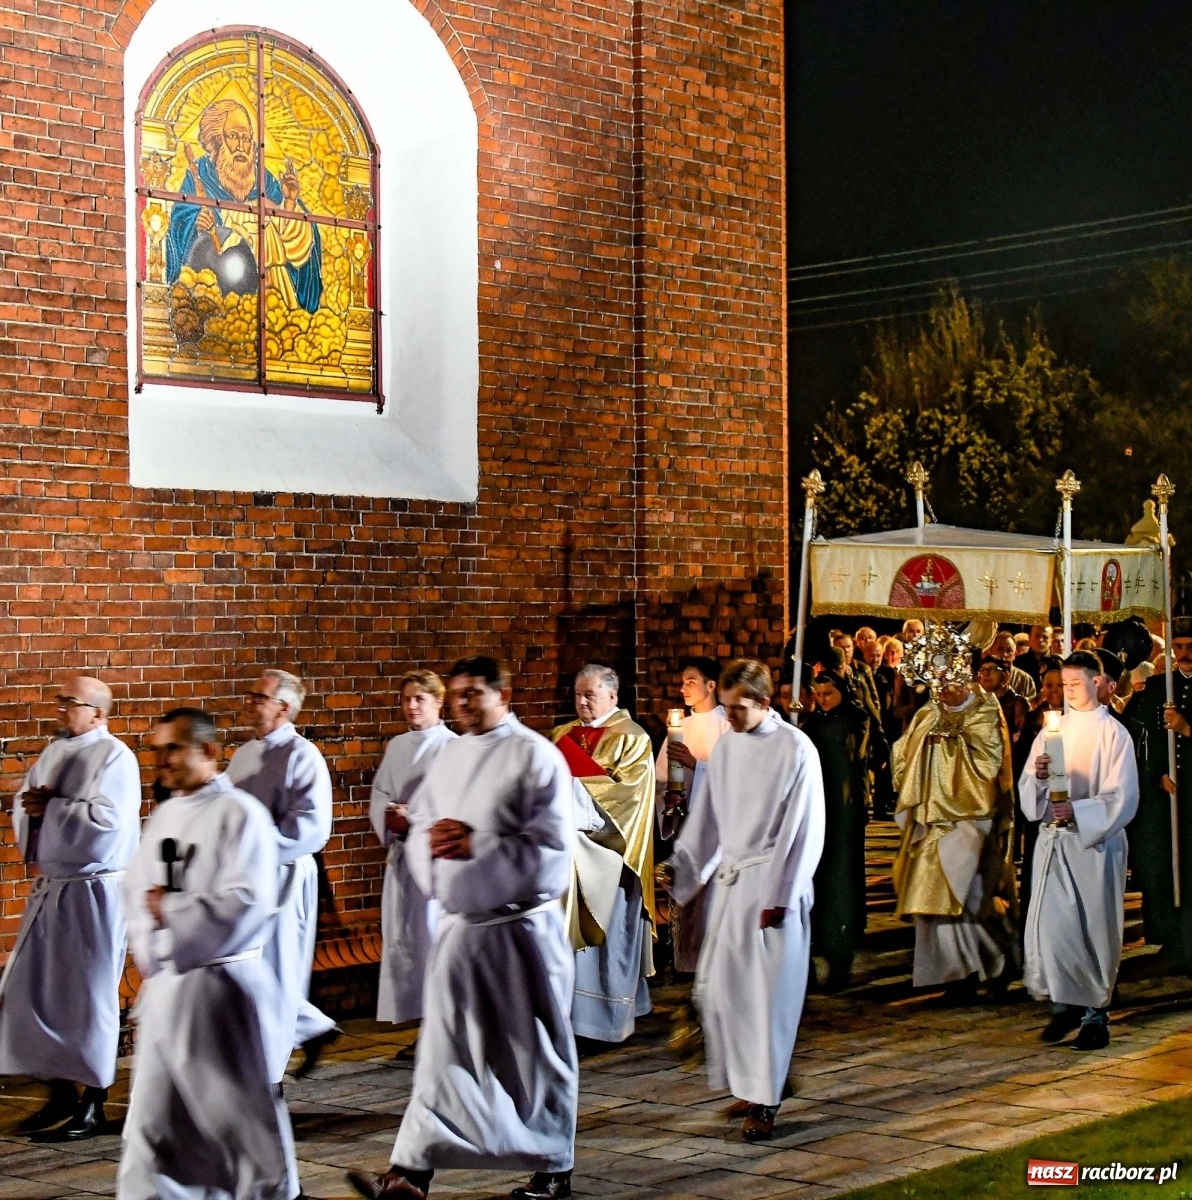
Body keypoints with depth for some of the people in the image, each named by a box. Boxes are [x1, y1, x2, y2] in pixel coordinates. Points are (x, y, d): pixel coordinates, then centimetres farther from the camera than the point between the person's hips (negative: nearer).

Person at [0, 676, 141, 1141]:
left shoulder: (115, 757, -12)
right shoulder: (55, 752, 12)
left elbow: (105, 817, -22)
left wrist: (50, 807, -15)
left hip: (92, 893, -8)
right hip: (51, 888, 8)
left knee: (89, 997, -1)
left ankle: (91, 1107, 9)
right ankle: (61, 1095, 22)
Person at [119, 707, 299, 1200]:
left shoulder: (240, 814, -10)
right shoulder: (163, 816, 12)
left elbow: (247, 902, -19)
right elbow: (137, 890, 13)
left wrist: (170, 910, -14)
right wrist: (150, 952, -3)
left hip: (222, 981, -6)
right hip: (165, 984, 7)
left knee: (244, 1103, 5)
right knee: (153, 1109, 9)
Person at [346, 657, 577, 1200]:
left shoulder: (536, 756, -9)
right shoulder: (450, 757, 10)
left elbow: (551, 847, -15)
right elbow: (419, 828, 12)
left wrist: (478, 845, -20)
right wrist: (432, 841, -10)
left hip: (521, 927, -5)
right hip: (460, 925, 5)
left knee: (535, 1052, 7)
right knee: (443, 1052, 5)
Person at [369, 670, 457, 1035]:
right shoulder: (397, 746, 14)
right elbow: (378, 795, 12)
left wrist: (415, 819, -19)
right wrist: (389, 817, -9)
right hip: (401, 855, 7)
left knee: (434, 941, -7)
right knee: (401, 943, 7)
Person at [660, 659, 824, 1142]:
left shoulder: (796, 749, -9)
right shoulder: (725, 747, 10)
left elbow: (803, 830, -10)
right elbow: (708, 817, 16)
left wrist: (779, 897, -13)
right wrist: (678, 864, 7)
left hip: (774, 886, -6)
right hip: (731, 881, 6)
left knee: (768, 993, -4)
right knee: (716, 987, 5)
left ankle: (764, 1100, 4)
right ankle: (749, 1082, 20)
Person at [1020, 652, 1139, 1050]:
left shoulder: (1113, 733, -2)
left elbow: (1122, 796, -8)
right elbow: (1028, 792, 10)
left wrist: (1078, 812, -19)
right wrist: (1038, 775, -12)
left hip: (1096, 843, -4)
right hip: (1054, 840, 4)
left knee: (1094, 928, -1)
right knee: (1050, 924, -2)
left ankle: (1095, 1013, 8)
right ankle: (1065, 1003, 12)